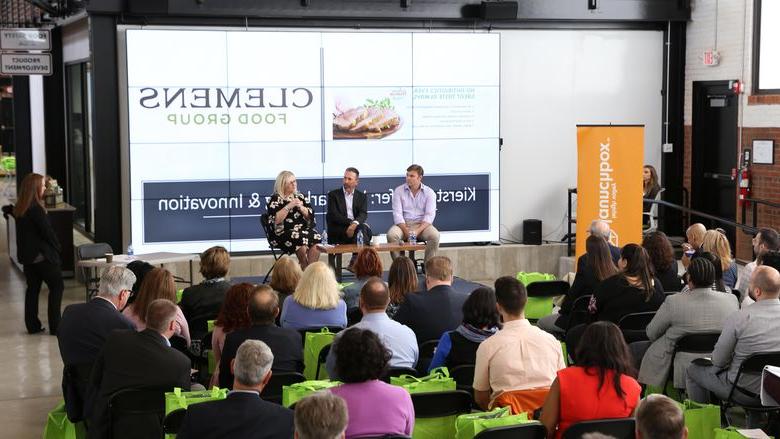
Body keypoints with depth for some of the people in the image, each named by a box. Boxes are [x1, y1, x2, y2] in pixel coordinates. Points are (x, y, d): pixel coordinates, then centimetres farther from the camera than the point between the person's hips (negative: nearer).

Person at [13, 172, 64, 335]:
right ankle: (55, 326, 0)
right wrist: (57, 247, 0)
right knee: (57, 286, 2)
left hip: (26, 255, 8)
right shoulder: (36, 209, -19)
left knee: (32, 288, 15)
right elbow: (47, 231, -17)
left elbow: (25, 232, 12)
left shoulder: (19, 209, 6)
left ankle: (33, 325, 17)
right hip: (42, 255, -8)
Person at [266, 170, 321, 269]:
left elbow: (310, 215, 11)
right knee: (301, 239, -34)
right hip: (282, 233, -5)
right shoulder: (275, 199, 0)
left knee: (316, 237, -27)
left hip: (302, 230, 5)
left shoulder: (299, 197, 16)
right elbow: (275, 220, -13)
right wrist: (289, 206, -17)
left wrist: (300, 207, -7)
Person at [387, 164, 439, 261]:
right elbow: (397, 213, -2)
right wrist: (406, 231, -18)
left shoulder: (429, 192, 5)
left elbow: (429, 215, -4)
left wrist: (417, 231, -21)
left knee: (434, 235, -31)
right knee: (391, 235, -32)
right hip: (403, 224, 0)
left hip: (422, 224, 0)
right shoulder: (399, 191, 7)